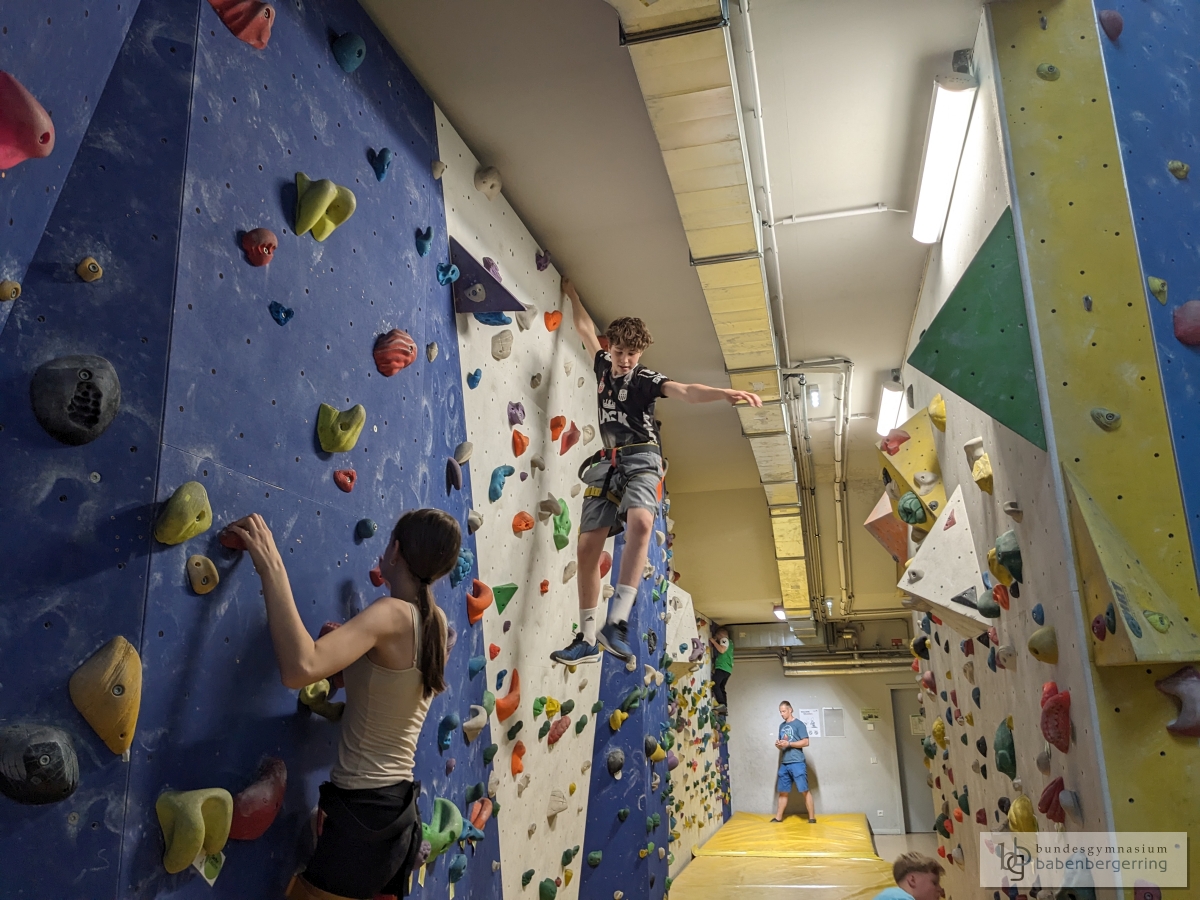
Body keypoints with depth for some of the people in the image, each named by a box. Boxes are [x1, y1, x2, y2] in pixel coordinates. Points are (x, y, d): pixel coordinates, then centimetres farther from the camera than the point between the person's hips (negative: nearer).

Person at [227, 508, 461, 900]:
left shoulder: (392, 615, -18)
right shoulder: (435, 622, 5)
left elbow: (300, 668, -35)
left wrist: (271, 566, -28)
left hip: (362, 813, -8)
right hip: (400, 813, 8)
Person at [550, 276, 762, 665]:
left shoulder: (647, 378, -1)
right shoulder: (603, 365, 13)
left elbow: (686, 392, -20)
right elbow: (585, 327, 29)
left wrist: (725, 393, -38)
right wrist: (571, 293, 39)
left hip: (640, 460, -5)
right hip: (607, 463, 5)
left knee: (640, 522, -35)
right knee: (587, 547, -3)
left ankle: (617, 622, -40)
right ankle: (587, 638, 6)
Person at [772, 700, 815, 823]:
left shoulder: (799, 724, -4)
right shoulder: (782, 726, 17)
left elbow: (806, 742, -9)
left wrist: (789, 744, -15)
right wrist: (778, 744, 1)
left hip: (797, 763, -6)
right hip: (784, 763, 6)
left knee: (804, 790, -4)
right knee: (783, 791, 9)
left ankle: (812, 817, 1)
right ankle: (778, 817, 15)